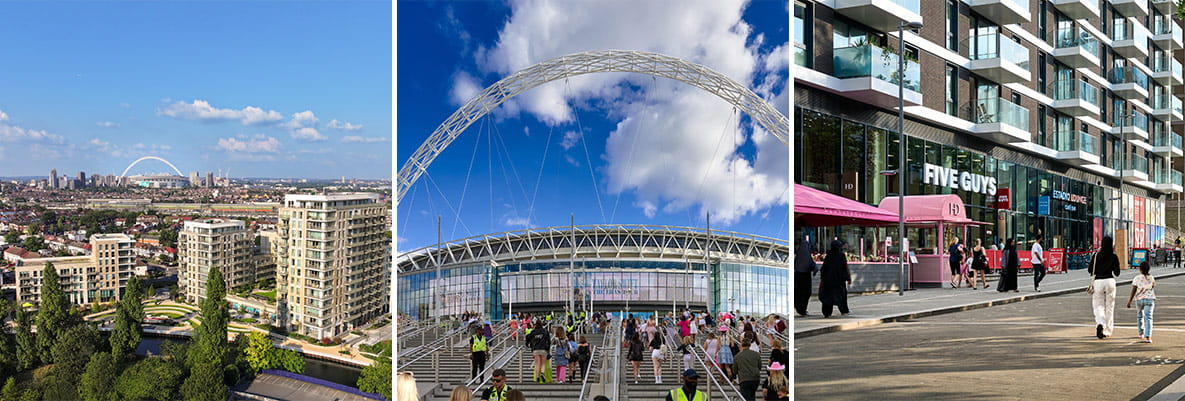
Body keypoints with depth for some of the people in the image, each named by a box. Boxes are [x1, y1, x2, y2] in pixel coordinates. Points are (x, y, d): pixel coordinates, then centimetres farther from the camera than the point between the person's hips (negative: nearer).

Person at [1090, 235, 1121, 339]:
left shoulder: (1096, 255, -2)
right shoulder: (1114, 257, -2)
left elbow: (1090, 270, 1)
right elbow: (1117, 273, 2)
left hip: (1098, 281, -1)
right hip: (1110, 281, 1)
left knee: (1098, 306, 3)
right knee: (1109, 307, 12)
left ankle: (1100, 324, -25)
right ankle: (1107, 330, 15)